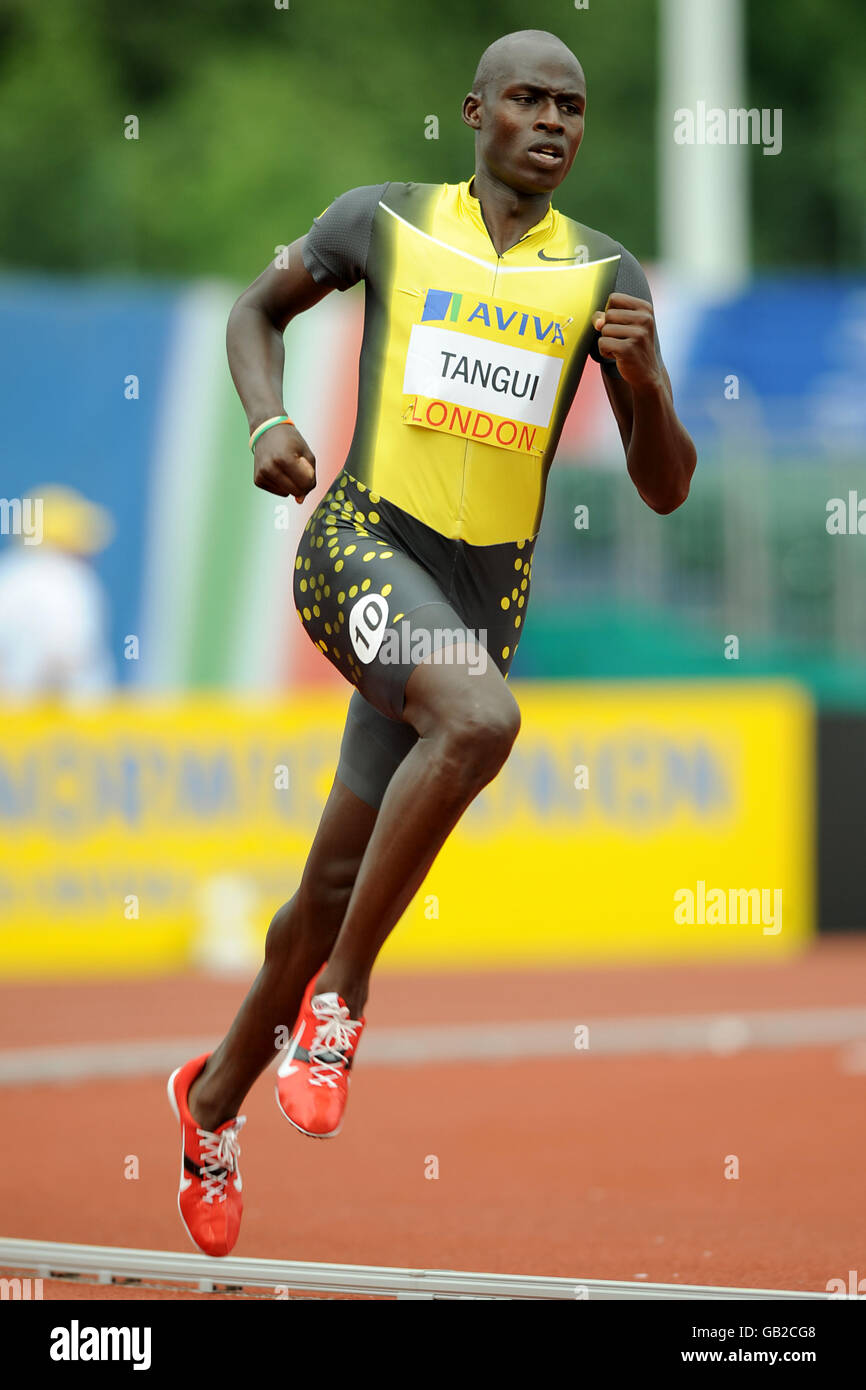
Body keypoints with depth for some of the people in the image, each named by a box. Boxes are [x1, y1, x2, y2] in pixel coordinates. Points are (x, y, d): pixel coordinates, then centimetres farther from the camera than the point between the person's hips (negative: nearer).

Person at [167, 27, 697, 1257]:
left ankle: (216, 1099, 34)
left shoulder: (606, 276, 6)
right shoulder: (386, 221, 3)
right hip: (362, 546, -4)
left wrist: (644, 382, -15)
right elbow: (260, 309, 20)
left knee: (339, 884, 10)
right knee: (481, 719, -35)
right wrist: (268, 421, 0)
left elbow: (666, 490, 5)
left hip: (484, 594, 4)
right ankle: (340, 999, -22)